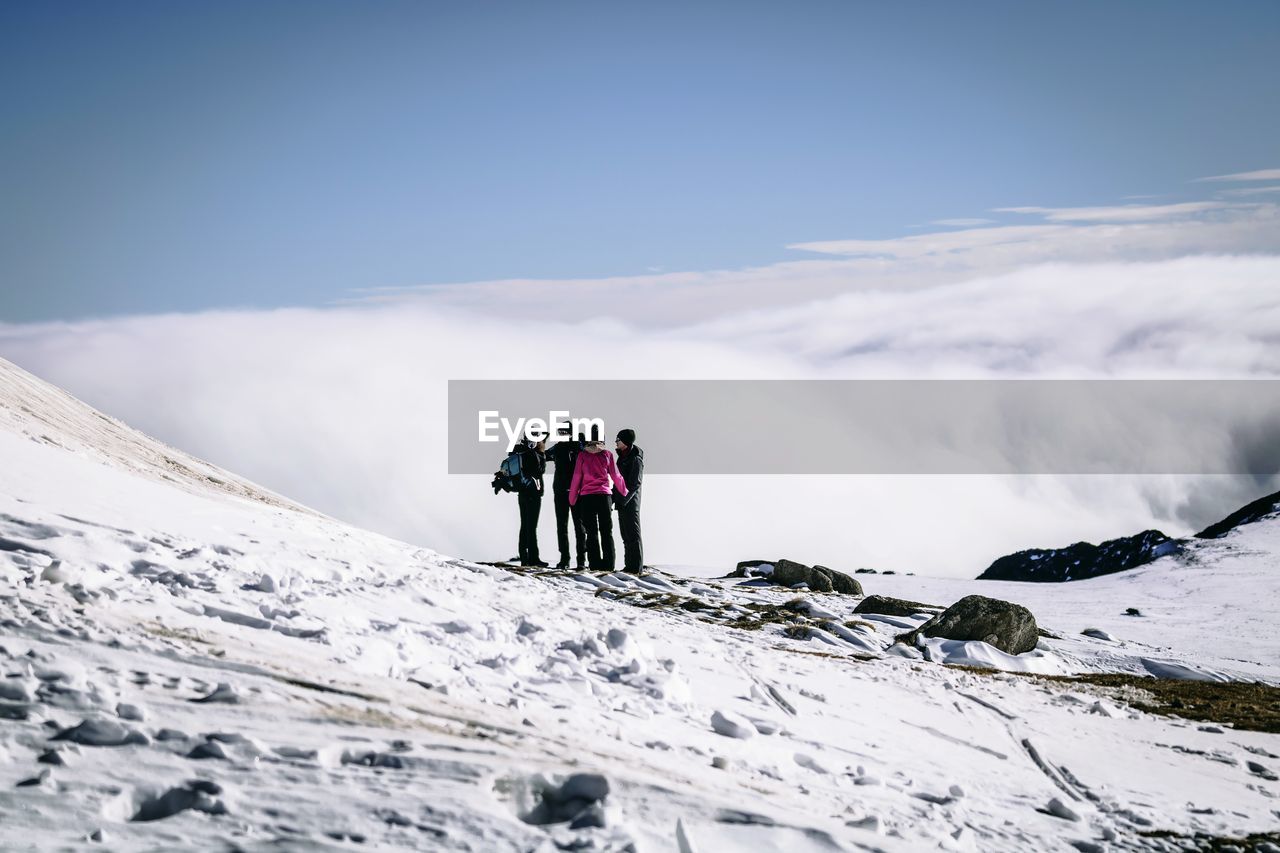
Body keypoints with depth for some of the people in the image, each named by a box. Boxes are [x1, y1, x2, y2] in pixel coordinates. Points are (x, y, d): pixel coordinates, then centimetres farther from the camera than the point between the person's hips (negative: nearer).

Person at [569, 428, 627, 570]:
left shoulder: (582, 455, 0)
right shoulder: (607, 455, 2)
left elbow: (576, 477, 3)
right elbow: (616, 476, 6)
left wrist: (572, 499, 12)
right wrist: (625, 492, 20)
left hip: (586, 496, 0)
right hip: (604, 495, 0)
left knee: (591, 532, 3)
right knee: (606, 531, 6)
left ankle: (595, 563, -2)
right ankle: (608, 564, 0)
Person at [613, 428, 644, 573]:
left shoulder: (635, 459, -13)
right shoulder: (623, 457, 16)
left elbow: (635, 483, -19)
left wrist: (623, 499, -22)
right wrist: (613, 498, 17)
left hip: (630, 502, -10)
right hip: (622, 502, 10)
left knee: (632, 535, -8)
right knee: (626, 535, 13)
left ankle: (636, 567, -7)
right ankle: (629, 565, 18)